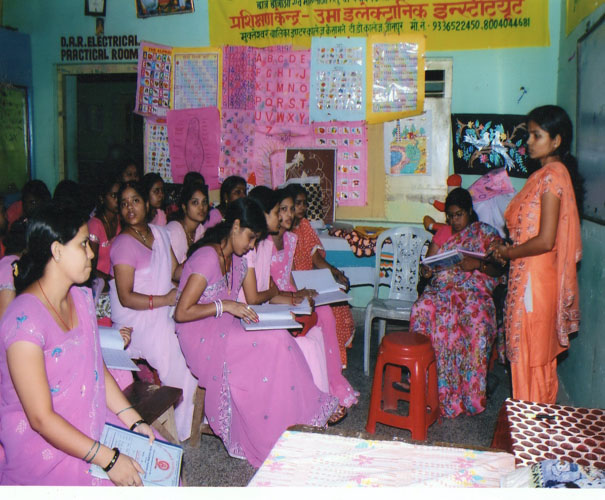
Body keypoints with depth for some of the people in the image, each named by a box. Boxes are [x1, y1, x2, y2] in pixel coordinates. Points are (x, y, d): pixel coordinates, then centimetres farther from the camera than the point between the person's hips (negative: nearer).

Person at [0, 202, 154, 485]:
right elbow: (41, 419, -23)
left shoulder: (81, 297, 3)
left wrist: (133, 420, -2)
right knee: (128, 484, -18)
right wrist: (108, 459, -24)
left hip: (91, 424, 8)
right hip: (43, 445, -7)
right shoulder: (25, 320, -24)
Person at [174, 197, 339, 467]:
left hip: (223, 329, 8)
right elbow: (182, 313, -21)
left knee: (280, 341, -15)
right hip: (200, 336, -8)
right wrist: (226, 305, -21)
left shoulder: (237, 260, 11)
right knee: (275, 344, -21)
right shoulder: (207, 258, -18)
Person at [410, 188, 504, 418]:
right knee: (423, 309, -32)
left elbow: (498, 269, 3)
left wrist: (477, 264, -16)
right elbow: (429, 263, 17)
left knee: (475, 320, -35)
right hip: (442, 288, 2)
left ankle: (469, 393, -23)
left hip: (475, 289, -2)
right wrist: (426, 269, -7)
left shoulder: (485, 232, 12)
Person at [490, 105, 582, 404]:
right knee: (538, 354, 18)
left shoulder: (552, 175, -17)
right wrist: (509, 246, 7)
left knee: (530, 354, 2)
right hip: (530, 275, 10)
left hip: (535, 277, -10)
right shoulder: (549, 173, 13)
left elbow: (545, 241, -22)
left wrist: (509, 253, -9)